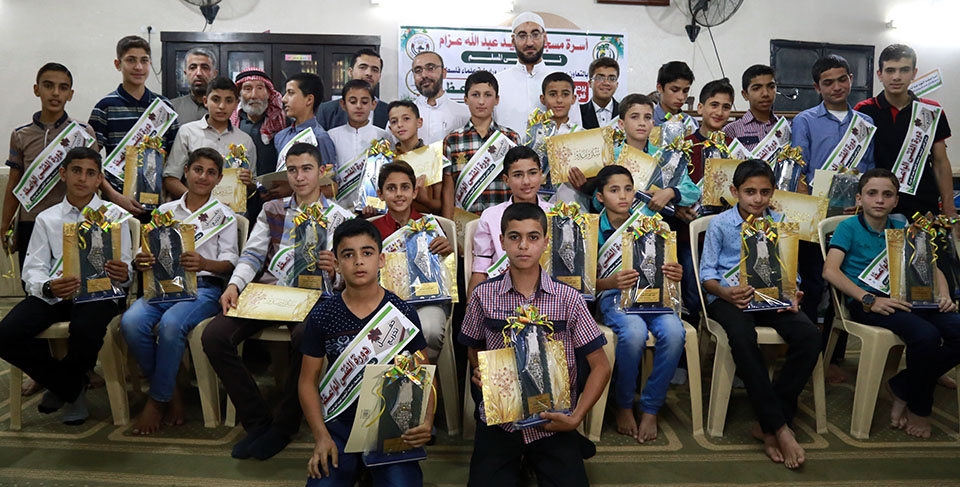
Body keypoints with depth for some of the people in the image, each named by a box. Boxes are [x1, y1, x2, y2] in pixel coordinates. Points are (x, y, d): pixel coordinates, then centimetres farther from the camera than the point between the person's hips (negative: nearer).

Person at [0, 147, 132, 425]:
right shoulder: (47, 219, 15)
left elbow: (124, 273, 4)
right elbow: (32, 270, 4)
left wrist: (122, 275, -23)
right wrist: (48, 287, -21)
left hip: (98, 292, -3)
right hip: (53, 295, 3)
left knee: (86, 332, -35)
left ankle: (64, 385, 4)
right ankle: (72, 390, 2)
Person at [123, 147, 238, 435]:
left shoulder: (224, 215, 13)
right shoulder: (165, 211, 22)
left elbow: (230, 263, 2)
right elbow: (147, 251, 16)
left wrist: (204, 264, -21)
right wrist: (139, 262, -9)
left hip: (204, 287, -3)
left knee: (171, 323, -34)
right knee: (131, 322, -28)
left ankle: (158, 399, -12)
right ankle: (171, 391, -8)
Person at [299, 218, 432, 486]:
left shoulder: (403, 313, -3)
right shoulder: (322, 316, -1)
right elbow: (308, 381, 4)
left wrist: (427, 421, -16)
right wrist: (321, 436, -8)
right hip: (339, 424, 1)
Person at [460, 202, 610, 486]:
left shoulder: (568, 298, -5)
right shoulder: (484, 295, -1)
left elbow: (600, 367, 0)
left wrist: (576, 417, -10)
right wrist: (479, 372, -7)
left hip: (553, 423, 0)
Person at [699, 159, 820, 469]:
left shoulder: (779, 224, 13)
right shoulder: (720, 225, 3)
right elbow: (706, 273, 1)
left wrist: (791, 295, -9)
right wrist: (726, 292, -20)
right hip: (728, 297, -3)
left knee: (809, 336, -25)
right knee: (743, 337, -36)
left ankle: (768, 425, -18)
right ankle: (779, 428, -26)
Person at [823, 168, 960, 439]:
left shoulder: (902, 228, 19)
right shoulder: (849, 228, 3)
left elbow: (931, 268, 23)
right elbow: (830, 270, -10)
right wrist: (869, 299, -19)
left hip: (904, 298, 6)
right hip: (865, 301, -6)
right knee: (926, 335, -30)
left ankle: (901, 388, 2)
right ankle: (919, 408, -4)